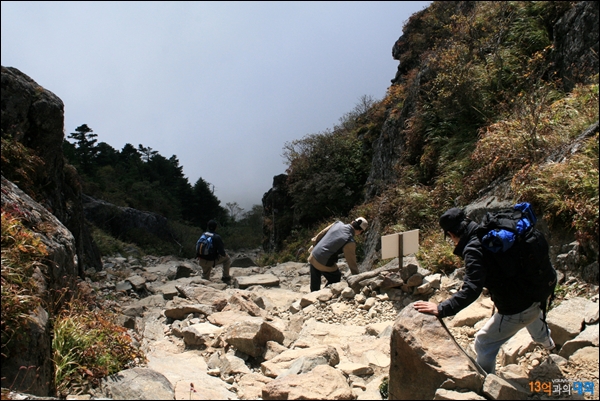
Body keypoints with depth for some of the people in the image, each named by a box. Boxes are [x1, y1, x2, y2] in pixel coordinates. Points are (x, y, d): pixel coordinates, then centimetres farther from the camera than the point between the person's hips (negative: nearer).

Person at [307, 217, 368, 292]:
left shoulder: (337, 224, -2)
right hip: (325, 265, -6)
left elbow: (319, 236, 10)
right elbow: (352, 263, -12)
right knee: (335, 280, 21)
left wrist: (313, 246, 27)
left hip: (313, 258, 6)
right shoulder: (350, 242, -19)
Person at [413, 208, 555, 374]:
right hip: (537, 296, 10)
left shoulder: (474, 250, -25)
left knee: (483, 343, 10)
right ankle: (545, 340, 76)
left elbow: (471, 290, -33)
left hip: (516, 311, -9)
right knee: (533, 316, 44)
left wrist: (441, 309, -33)